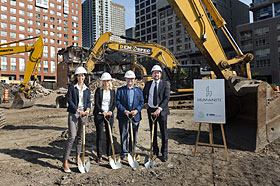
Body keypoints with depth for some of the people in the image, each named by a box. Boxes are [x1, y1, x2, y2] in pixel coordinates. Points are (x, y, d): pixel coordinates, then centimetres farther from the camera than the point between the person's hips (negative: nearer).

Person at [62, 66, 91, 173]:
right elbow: (69, 100, -6)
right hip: (73, 113, -4)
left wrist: (87, 109, -9)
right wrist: (78, 110, -14)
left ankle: (78, 158, 26)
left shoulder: (87, 89, 11)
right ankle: (65, 163, -4)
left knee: (80, 136, 11)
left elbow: (89, 101, 11)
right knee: (72, 137, -11)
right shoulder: (72, 87, 1)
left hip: (84, 114, 4)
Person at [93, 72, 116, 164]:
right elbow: (96, 103, -5)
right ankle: (99, 156, 10)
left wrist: (111, 111, -9)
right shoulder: (98, 90, 0)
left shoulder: (112, 91, 10)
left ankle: (109, 154, 19)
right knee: (100, 136, 0)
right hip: (99, 114, -3)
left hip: (109, 115, 3)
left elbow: (114, 103, 8)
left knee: (109, 135, 6)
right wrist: (102, 112, -15)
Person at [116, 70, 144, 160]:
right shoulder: (120, 90, 5)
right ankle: (124, 151, 20)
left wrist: (136, 110, -11)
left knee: (134, 135, 10)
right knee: (123, 134, 5)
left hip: (135, 116, 2)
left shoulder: (139, 90, 10)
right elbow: (117, 102, -2)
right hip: (123, 116, -1)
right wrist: (124, 110, -15)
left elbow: (142, 102, 6)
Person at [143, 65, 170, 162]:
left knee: (164, 133, 2)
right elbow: (143, 94, 25)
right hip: (150, 110, 3)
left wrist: (159, 109, -23)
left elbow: (166, 97, -13)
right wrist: (145, 103, 8)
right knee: (153, 132, 11)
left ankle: (164, 153, 16)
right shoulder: (148, 84, 9)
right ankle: (155, 151, 26)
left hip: (161, 111, -3)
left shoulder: (165, 84, -3)